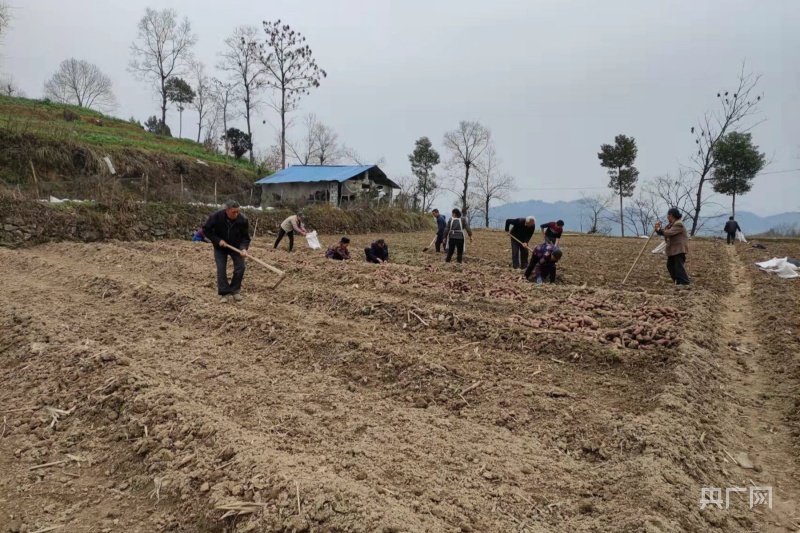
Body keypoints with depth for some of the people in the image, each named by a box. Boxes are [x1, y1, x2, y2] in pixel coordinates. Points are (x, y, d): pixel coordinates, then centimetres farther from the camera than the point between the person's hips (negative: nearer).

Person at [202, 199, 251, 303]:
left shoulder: (243, 219, -24)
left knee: (240, 267, -8)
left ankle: (234, 291, 8)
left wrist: (244, 248, -36)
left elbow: (245, 237, -17)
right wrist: (218, 240, -23)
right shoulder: (216, 217, -26)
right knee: (221, 269, -8)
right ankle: (224, 293, 2)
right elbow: (206, 230, -14)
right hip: (220, 247, -1)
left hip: (236, 246, 1)